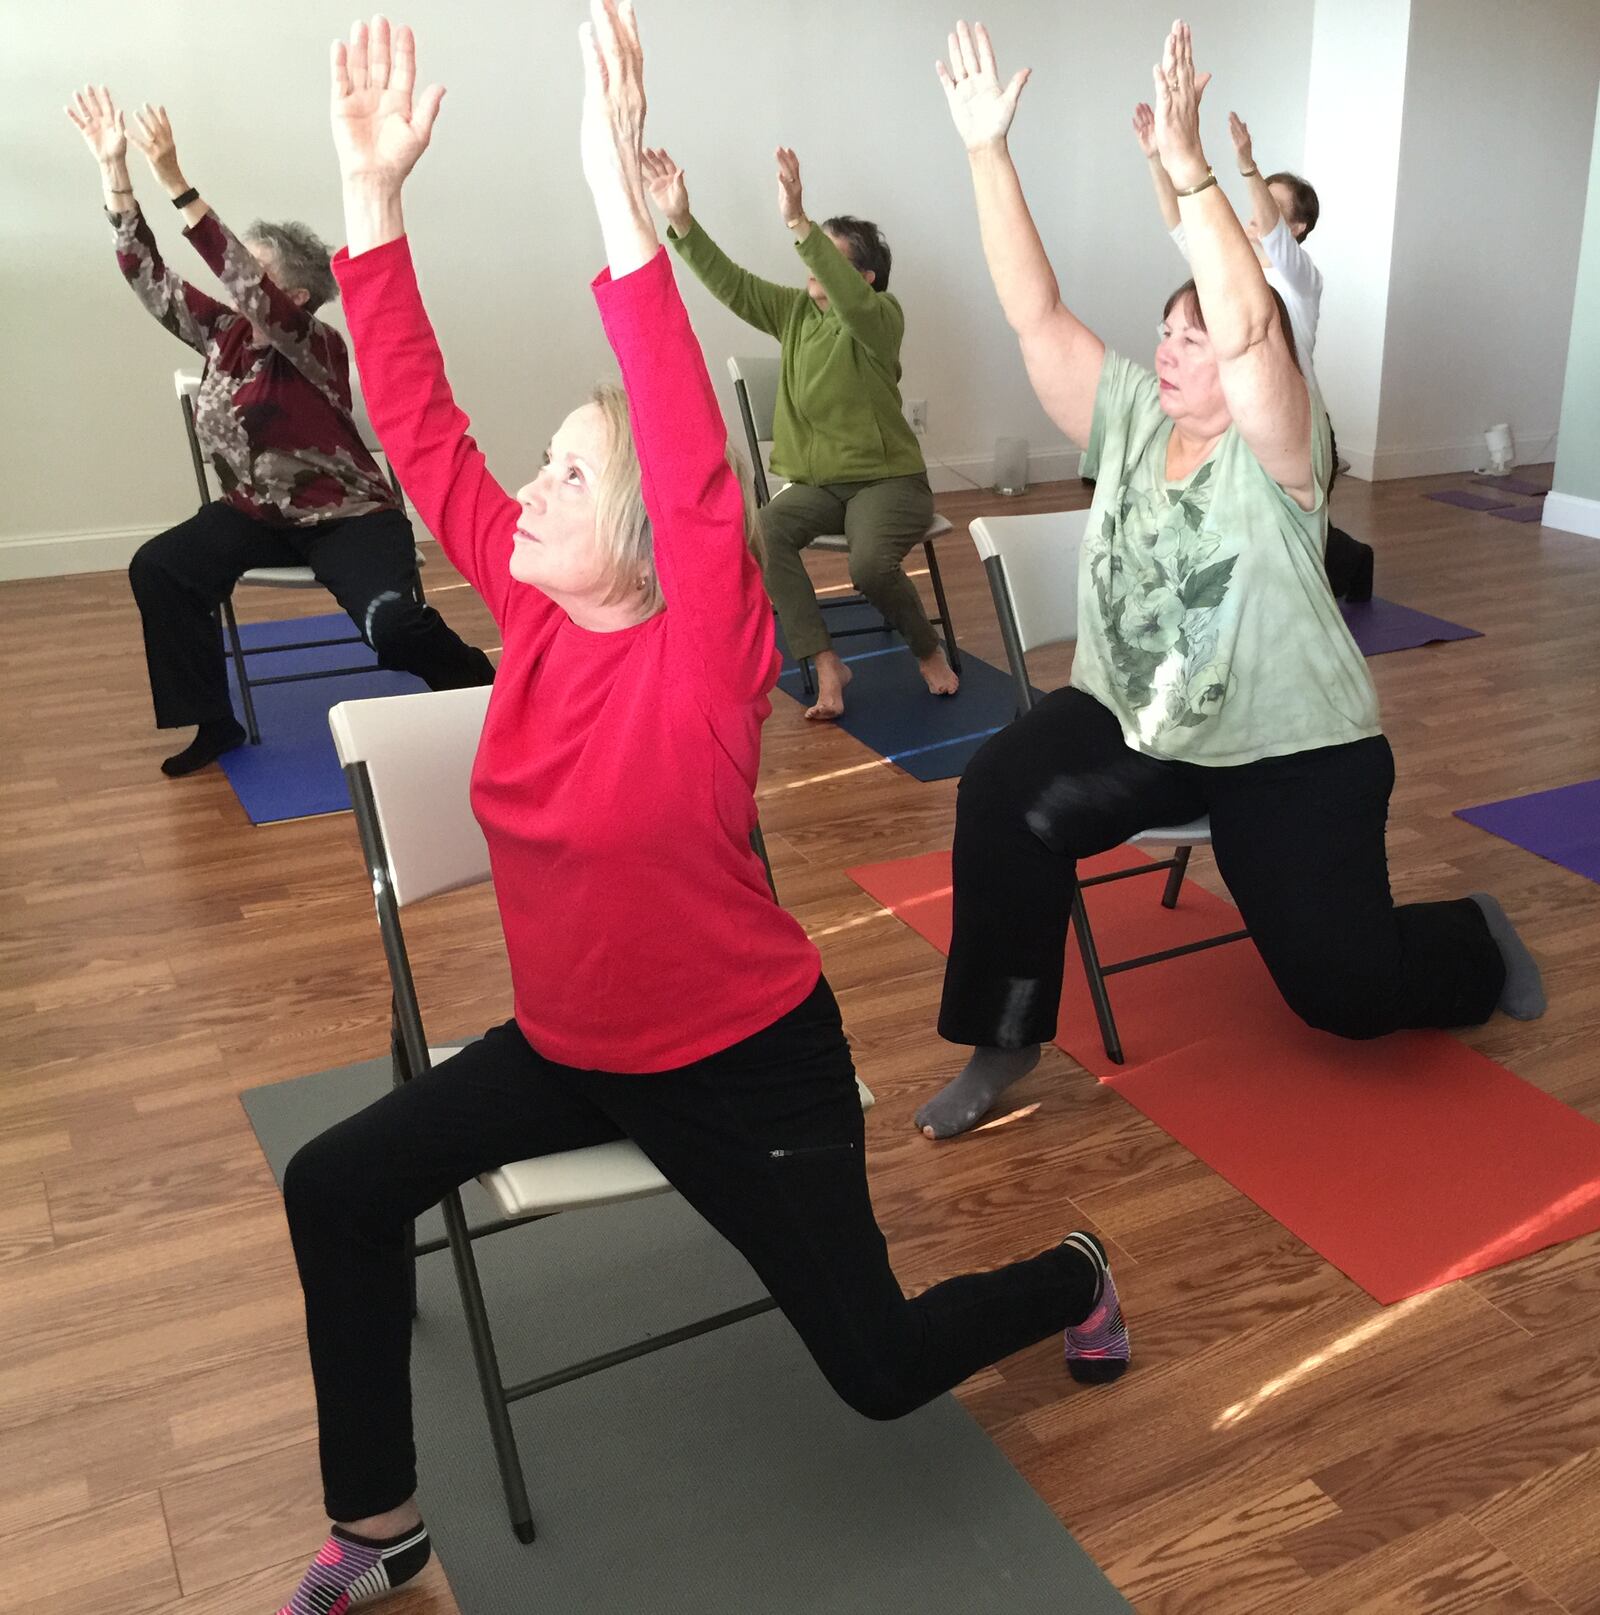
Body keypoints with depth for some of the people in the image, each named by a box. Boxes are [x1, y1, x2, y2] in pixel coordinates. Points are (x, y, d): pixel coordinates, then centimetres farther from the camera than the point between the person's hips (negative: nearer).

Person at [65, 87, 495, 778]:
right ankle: (212, 722, -3)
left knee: (394, 626, -29)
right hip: (258, 513, 7)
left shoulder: (319, 348, -18)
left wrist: (174, 181, -39)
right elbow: (148, 275, -1)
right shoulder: (224, 333, 2)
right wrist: (114, 166, -10)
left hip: (347, 517, -7)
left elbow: (250, 290, -34)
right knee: (158, 569, -15)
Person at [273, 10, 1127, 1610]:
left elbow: (699, 469, -42)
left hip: (742, 1064, -6)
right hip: (568, 1047, 6)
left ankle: (1068, 1281, 40)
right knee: (337, 1187, -1)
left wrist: (622, 202, -47)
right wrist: (372, 187, -16)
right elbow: (420, 434, -11)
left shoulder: (705, 656, -24)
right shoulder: (538, 615, -8)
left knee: (876, 1369, 6)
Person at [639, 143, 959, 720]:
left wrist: (798, 223, -45)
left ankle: (929, 652, -2)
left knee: (871, 564, -34)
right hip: (815, 483, 5)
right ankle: (826, 664, -24)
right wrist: (679, 220, -17)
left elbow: (852, 303, -35)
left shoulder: (883, 315, -11)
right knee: (762, 534, -27)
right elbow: (729, 282, -2)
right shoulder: (793, 310, 6)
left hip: (887, 479, -5)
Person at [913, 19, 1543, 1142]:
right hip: (1131, 722, 4)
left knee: (1344, 990, -3)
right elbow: (1035, 312, -10)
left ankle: (1475, 943, 33)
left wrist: (1188, 166, -41)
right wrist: (988, 149, -18)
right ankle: (1004, 1040, -10)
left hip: (1293, 750, -4)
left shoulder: (1275, 451, -15)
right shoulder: (1129, 417, -2)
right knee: (1005, 799, -26)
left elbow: (1250, 326, -35)